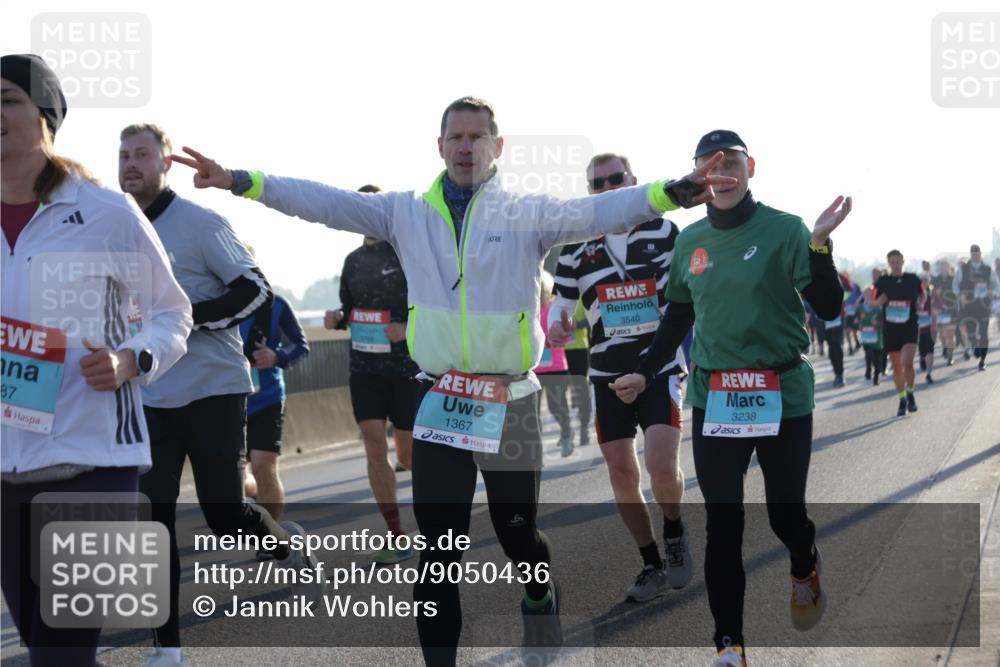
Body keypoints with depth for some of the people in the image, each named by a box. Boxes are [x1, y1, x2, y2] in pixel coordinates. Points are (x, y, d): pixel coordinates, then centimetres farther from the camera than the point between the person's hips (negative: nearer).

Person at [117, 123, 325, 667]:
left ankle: (286, 545, 35)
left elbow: (255, 290, -9)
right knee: (152, 520, -1)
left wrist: (189, 316, -20)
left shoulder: (201, 224, -8)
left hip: (213, 391, -5)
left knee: (224, 516, 1)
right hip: (148, 400, 5)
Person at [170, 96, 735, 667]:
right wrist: (241, 182, -10)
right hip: (439, 402, 1)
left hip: (511, 402, -1)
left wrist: (671, 193, -36)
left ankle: (541, 600, 45)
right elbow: (324, 202, -1)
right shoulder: (406, 212, 4)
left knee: (517, 530, 13)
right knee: (437, 546, 0)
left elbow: (598, 212, -19)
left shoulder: (530, 213, -3)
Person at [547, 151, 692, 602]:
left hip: (661, 366, -3)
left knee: (662, 466, -19)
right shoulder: (577, 247, 3)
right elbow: (561, 303, 6)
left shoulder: (664, 232, -1)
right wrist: (556, 326, -16)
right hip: (608, 373, 3)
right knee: (621, 474, 5)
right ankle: (652, 566, 22)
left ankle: (674, 534, 12)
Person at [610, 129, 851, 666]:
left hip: (783, 396, -3)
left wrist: (819, 244, -25)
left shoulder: (784, 230, -7)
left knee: (785, 514, 8)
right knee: (722, 523, -2)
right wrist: (645, 373, 13)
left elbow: (828, 310, -12)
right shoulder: (690, 241, 6)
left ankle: (805, 569, 43)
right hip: (713, 398, 3)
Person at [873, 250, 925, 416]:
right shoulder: (882, 282, 1)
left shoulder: (913, 279, 1)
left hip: (910, 327, -2)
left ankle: (910, 393, 5)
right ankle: (902, 399, 24)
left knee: (907, 363, -18)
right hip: (890, 328, 2)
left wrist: (920, 303, -3)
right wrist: (880, 301, -15)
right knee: (897, 367, 8)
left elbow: (922, 294, 18)